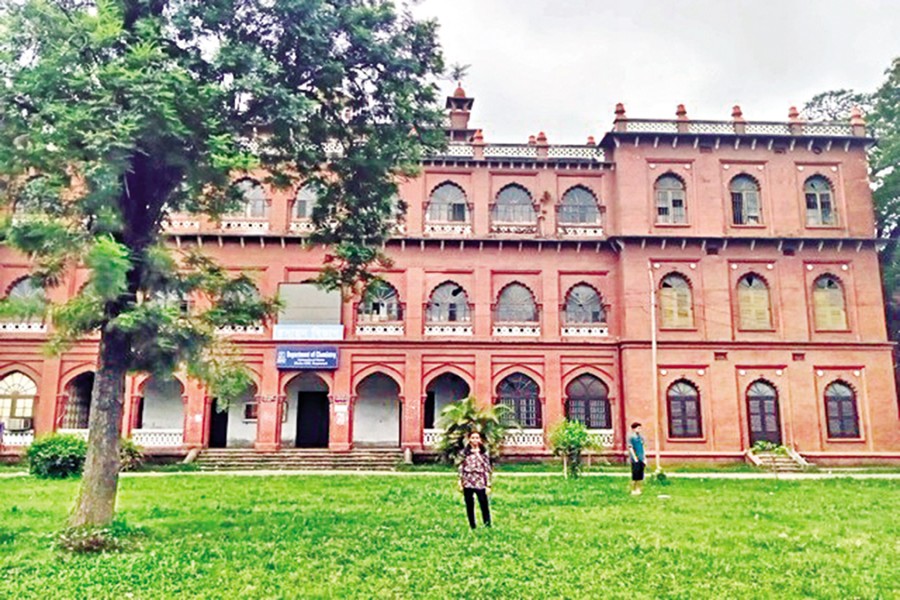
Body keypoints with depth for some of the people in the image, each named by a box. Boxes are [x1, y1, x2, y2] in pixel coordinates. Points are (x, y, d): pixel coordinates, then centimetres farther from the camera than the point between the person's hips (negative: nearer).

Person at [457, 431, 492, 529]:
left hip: (480, 483, -1)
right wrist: (460, 483, 1)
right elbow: (461, 468, 5)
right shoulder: (464, 452, 3)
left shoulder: (484, 453, 3)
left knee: (484, 505, -5)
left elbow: (487, 469, 2)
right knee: (469, 506, 8)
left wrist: (488, 485, -1)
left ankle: (488, 526, 1)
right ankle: (472, 527, 18)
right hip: (468, 483, 1)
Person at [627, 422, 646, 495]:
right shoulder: (631, 437, -8)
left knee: (640, 476, 9)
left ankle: (638, 490, 19)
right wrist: (635, 458, -16)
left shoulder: (640, 437, 13)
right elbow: (630, 448, -11)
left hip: (641, 459, 7)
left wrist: (644, 458, 14)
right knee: (635, 475, -3)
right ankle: (633, 490, 7)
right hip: (635, 460, -7)